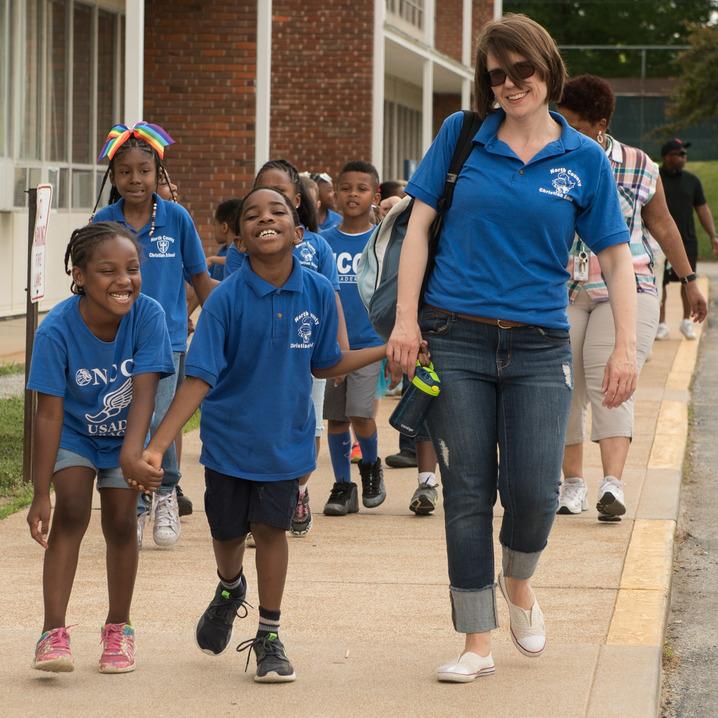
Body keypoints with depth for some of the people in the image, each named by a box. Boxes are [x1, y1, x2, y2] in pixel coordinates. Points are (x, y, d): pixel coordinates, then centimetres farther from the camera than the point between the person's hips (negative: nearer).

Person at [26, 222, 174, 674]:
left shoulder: (148, 315, -27)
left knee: (121, 522, -1)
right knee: (71, 513, -17)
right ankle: (54, 633, -19)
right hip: (75, 433, -1)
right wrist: (41, 494, -27)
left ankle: (119, 628, 19)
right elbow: (49, 413, -27)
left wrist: (133, 449, -49)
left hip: (124, 435, 1)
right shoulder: (56, 330, -29)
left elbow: (145, 390, -32)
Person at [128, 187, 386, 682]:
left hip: (285, 437, 0)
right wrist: (156, 446, -26)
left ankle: (270, 637, 16)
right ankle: (230, 590, 48)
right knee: (227, 531, 13)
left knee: (270, 527, -1)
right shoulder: (227, 299, -18)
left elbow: (325, 365, 4)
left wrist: (387, 350, -3)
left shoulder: (318, 293, -11)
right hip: (229, 436, 0)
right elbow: (200, 378, -20)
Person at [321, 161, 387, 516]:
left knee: (361, 416, -13)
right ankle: (343, 486, 19)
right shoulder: (323, 242, 4)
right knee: (336, 418, 7)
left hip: (369, 342, -3)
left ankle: (371, 465, 15)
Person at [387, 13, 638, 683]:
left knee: (533, 490, -8)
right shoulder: (461, 135, 3)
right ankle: (477, 642, 11)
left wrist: (625, 345, -6)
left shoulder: (583, 158, 4)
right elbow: (419, 225, 4)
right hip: (455, 339, 0)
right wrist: (406, 319, -4)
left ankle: (518, 581, 26)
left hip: (539, 348, 0)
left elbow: (614, 256, 4)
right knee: (467, 494, 2)